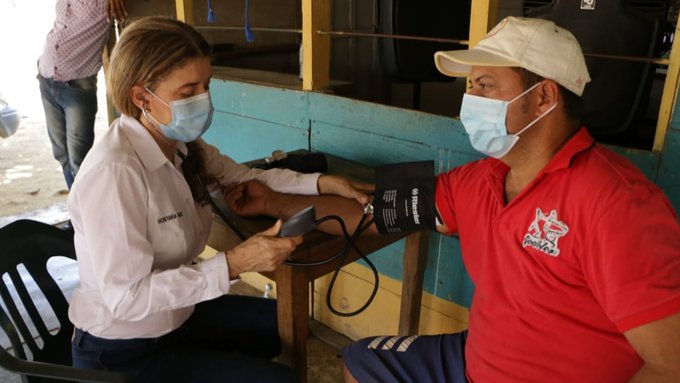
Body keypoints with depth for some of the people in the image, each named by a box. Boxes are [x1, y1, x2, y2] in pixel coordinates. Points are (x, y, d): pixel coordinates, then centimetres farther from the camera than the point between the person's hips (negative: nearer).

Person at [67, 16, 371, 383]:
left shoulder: (181, 144, -8)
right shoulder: (113, 172, -31)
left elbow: (242, 177, 6)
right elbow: (126, 296, -30)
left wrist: (321, 183, -6)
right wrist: (233, 264, -35)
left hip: (177, 315, 8)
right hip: (124, 351, -7)